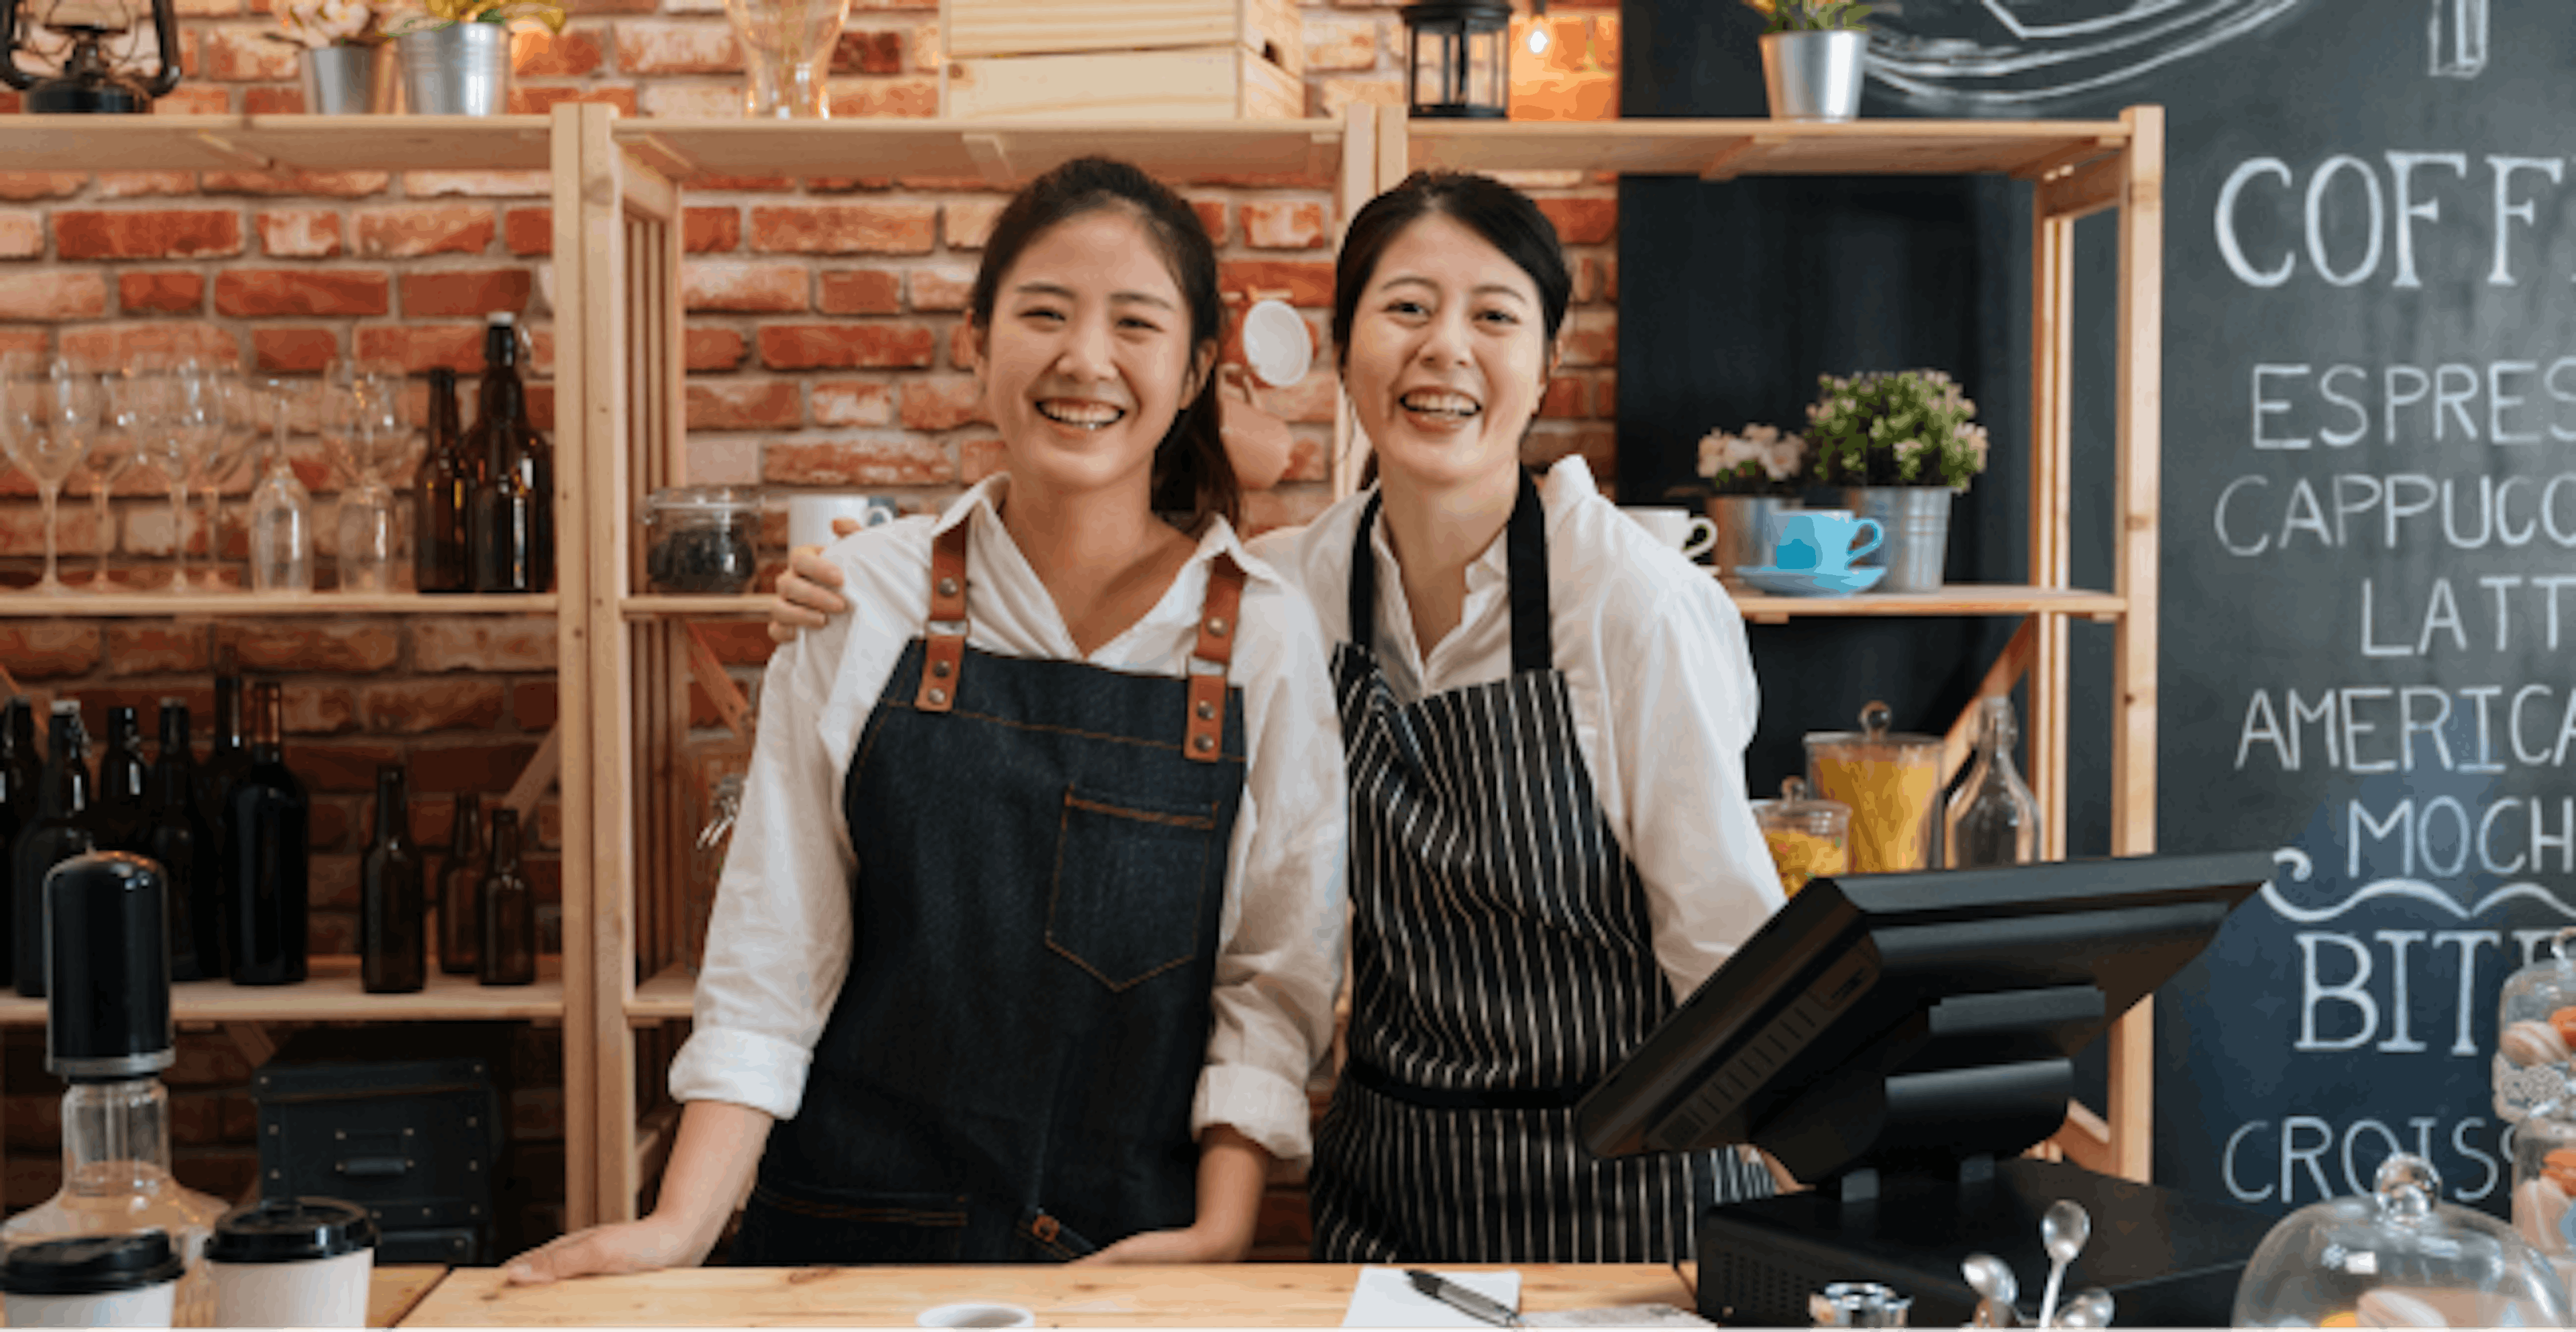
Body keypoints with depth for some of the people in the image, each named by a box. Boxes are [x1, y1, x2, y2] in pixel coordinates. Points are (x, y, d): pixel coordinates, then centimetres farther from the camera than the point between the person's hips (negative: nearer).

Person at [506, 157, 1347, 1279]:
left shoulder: (1266, 637, -4)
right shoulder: (863, 601, -4)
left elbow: (1275, 975, -1)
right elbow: (773, 949, -2)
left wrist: (1221, 1232, -11)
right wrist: (684, 1224, -10)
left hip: (1133, 1258, 0)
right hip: (849, 1225, 1)